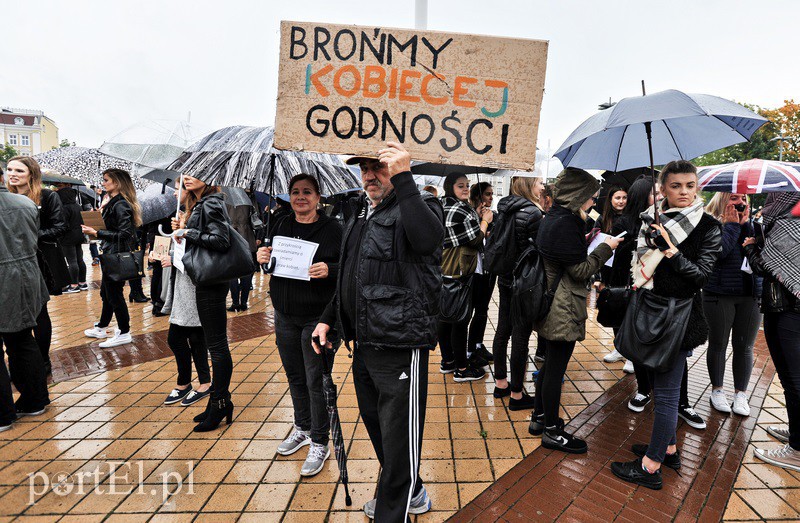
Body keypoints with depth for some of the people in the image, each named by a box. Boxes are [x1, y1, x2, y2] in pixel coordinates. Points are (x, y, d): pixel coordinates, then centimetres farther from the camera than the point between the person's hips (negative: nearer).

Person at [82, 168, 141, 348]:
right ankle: (101, 328, 34)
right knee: (106, 292, 19)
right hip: (111, 254, 10)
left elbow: (124, 234, -24)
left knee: (114, 294, 0)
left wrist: (96, 233, -22)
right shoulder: (113, 202, 12)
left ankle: (124, 333, 12)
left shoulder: (120, 205, -18)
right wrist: (102, 211, 8)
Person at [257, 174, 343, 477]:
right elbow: (272, 263, 15)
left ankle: (319, 443, 19)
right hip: (285, 315, 6)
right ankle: (302, 429, 39)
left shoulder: (332, 229, -7)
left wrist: (329, 270, -28)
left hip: (317, 317, -5)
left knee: (316, 381, 1)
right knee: (295, 376, 18)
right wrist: (263, 257, -6)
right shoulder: (281, 226, 9)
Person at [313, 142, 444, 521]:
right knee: (376, 426, 23)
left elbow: (427, 238, -33)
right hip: (364, 344, 9)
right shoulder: (360, 214, 16)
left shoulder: (418, 206, -8)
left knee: (399, 436, 2)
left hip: (400, 347, -9)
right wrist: (329, 318, 20)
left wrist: (403, 179, -31)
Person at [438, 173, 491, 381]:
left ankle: (447, 361, 27)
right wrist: (485, 221, 0)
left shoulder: (443, 207, 13)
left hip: (443, 270, 10)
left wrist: (477, 218, 13)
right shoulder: (460, 210, -17)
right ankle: (461, 369, 9)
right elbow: (475, 241, -14)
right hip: (459, 272, -10)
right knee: (461, 318, -1)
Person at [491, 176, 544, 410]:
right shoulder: (533, 213, -17)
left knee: (503, 331, 15)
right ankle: (516, 395, 13)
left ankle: (501, 384, 30)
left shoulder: (505, 209, 7)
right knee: (521, 338, 1)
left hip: (506, 280, 8)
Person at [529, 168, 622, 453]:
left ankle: (539, 417, 34)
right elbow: (580, 271, -18)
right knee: (556, 369, 3)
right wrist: (605, 247, -7)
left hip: (547, 305, 10)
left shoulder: (552, 217, 11)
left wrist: (586, 240, 11)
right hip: (563, 310, -10)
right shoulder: (566, 223, -20)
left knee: (548, 364, 20)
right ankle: (552, 431, 18)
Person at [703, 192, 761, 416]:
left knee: (744, 346, 9)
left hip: (751, 295, 4)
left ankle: (741, 393, 23)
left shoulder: (751, 225, 9)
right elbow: (719, 251, -20)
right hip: (719, 295, -4)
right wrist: (732, 224, -11)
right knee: (718, 344, 8)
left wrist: (746, 223, -7)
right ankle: (717, 390, 23)